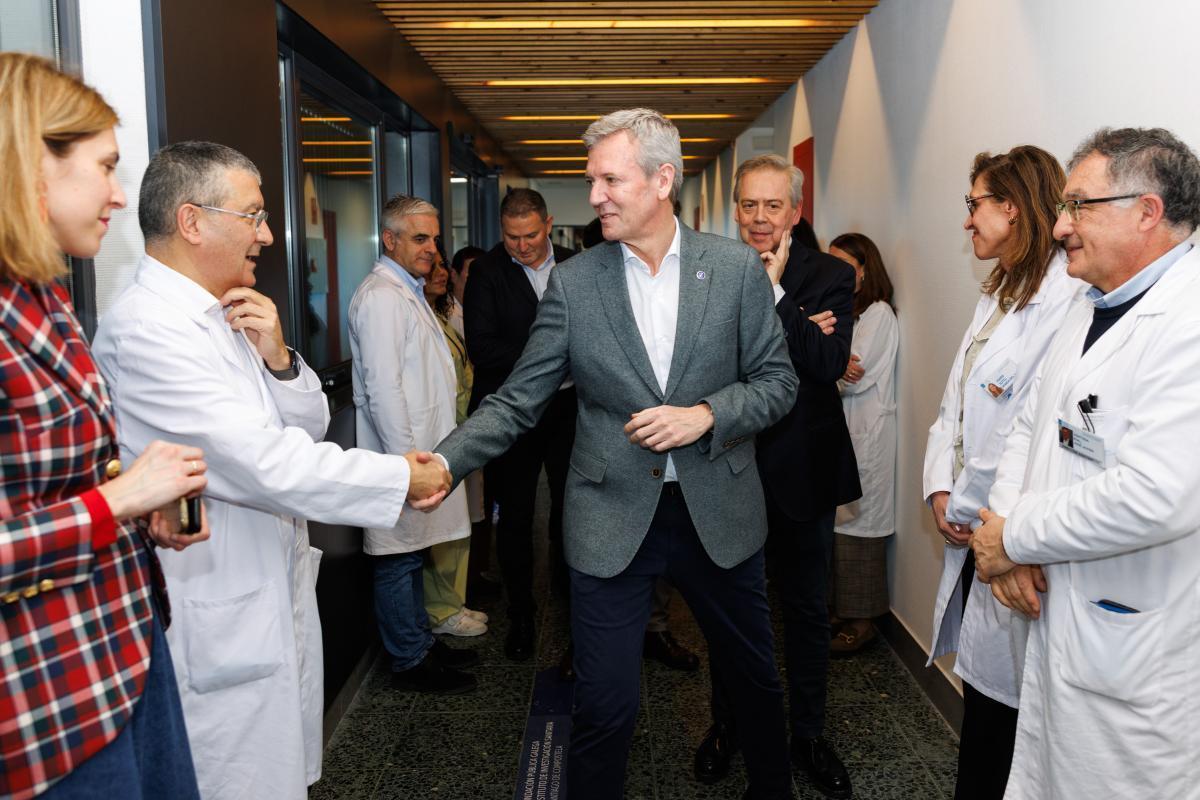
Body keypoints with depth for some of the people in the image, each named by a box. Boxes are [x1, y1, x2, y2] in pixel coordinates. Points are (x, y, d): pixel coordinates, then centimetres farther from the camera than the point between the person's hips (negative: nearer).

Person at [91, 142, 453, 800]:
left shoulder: (223, 318, 9)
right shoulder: (145, 327, -21)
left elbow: (310, 426, 11)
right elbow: (267, 465, -27)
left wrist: (278, 359, -9)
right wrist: (401, 478, -17)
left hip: (276, 606, 9)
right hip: (220, 634, -9)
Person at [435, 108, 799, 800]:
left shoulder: (737, 268, -3)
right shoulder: (573, 282, -3)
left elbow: (778, 381, 1)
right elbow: (517, 402, -4)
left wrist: (704, 415, -17)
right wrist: (440, 464, -17)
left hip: (718, 513, 2)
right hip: (612, 521, -1)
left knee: (755, 677, 21)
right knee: (605, 707, 4)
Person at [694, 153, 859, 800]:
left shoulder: (829, 277, -4)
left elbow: (829, 364, -18)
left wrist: (774, 293, -20)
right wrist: (798, 334, -20)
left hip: (802, 472, 0)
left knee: (807, 608, 14)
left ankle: (808, 733, 34)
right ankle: (726, 724, 36)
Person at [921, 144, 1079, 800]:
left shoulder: (1066, 301, -18)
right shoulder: (998, 296, 14)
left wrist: (969, 507, -11)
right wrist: (942, 489, 2)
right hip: (970, 526, 8)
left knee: (997, 695, 5)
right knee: (980, 689, 18)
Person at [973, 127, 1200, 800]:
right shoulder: (1090, 307, 9)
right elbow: (1032, 425, 12)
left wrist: (1015, 538, -17)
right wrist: (1008, 527, -6)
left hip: (1133, 660, -8)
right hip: (1055, 619, 8)